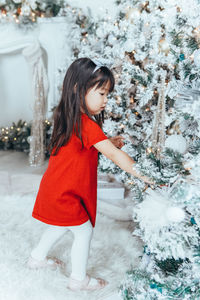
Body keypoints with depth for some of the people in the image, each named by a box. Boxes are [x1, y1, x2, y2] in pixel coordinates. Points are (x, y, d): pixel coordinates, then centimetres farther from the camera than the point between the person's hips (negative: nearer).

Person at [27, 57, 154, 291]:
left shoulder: (71, 118, 2)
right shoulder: (86, 124, -27)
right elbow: (114, 155, -29)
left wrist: (108, 142, 0)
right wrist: (144, 176, -25)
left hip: (55, 190, 9)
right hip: (64, 195, -9)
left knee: (61, 226, 28)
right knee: (84, 230, 7)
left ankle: (37, 258, 49)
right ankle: (79, 279, 26)